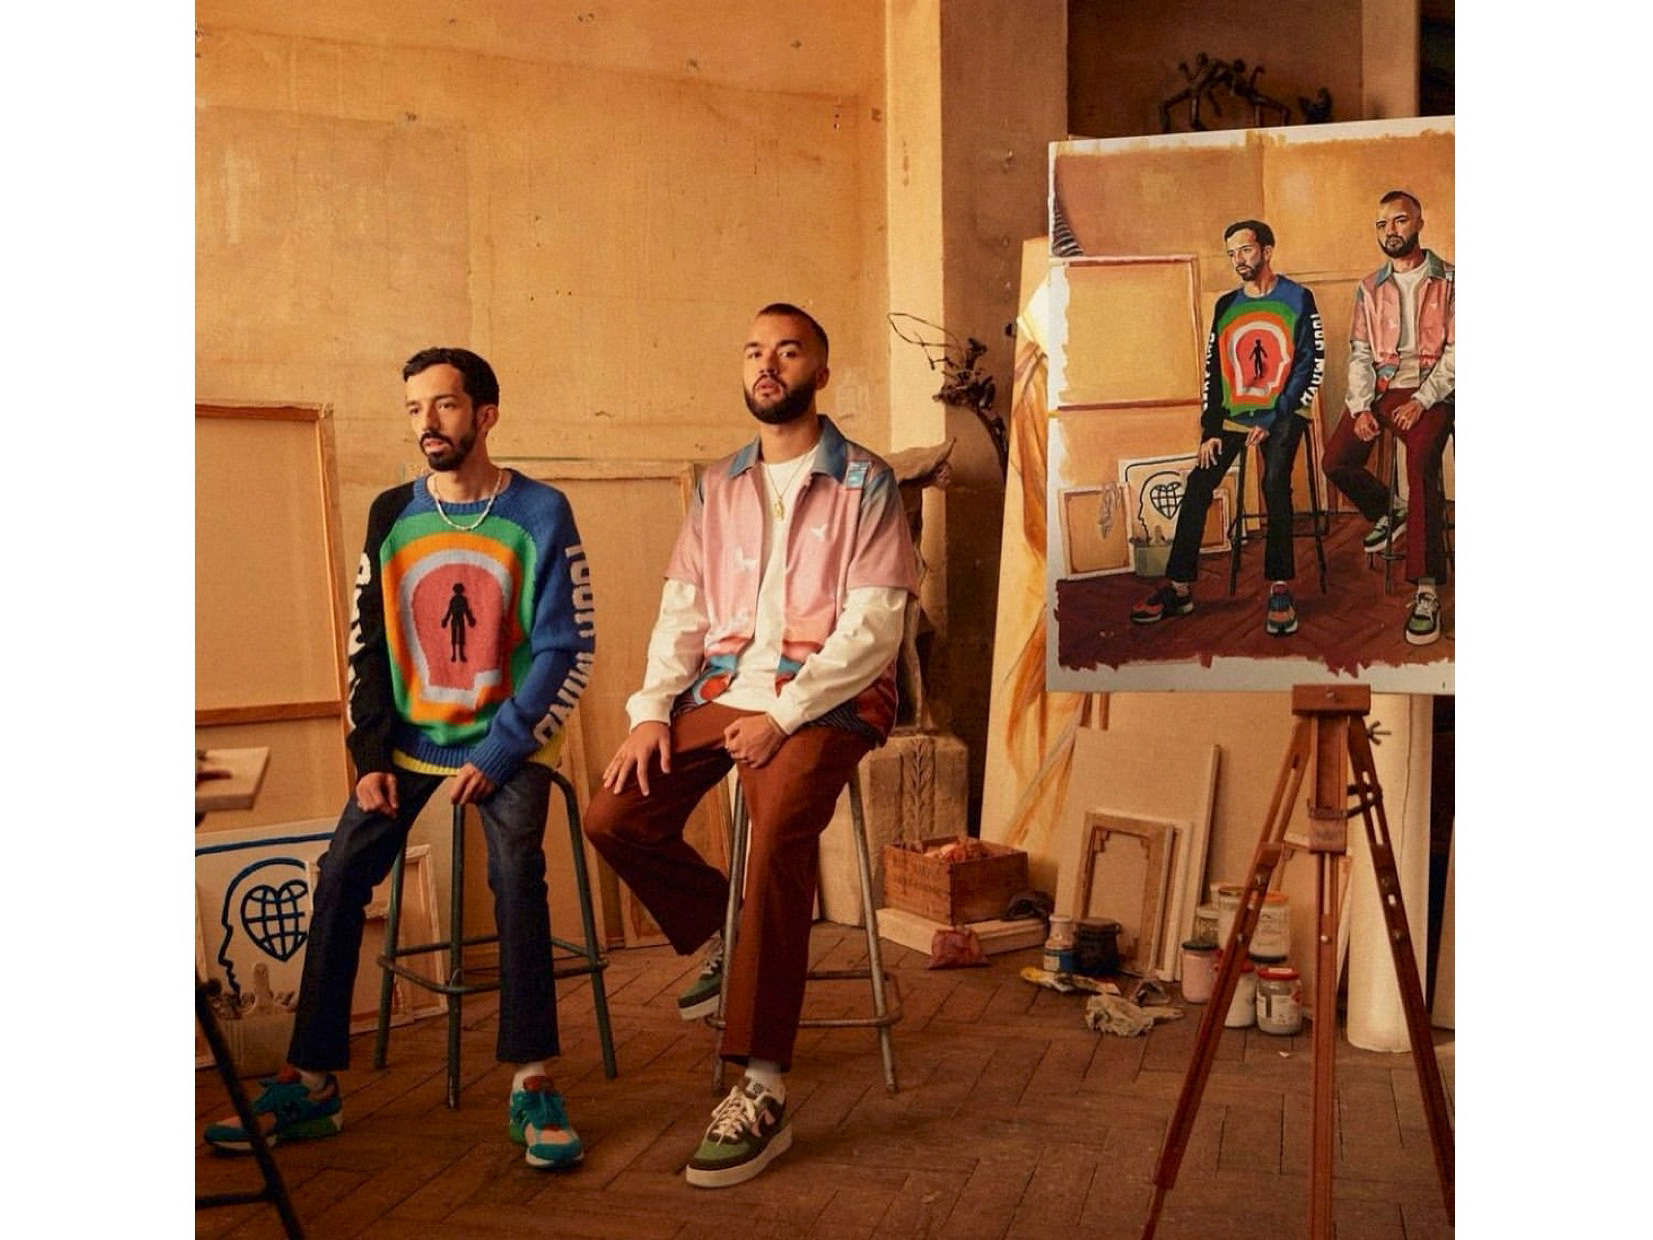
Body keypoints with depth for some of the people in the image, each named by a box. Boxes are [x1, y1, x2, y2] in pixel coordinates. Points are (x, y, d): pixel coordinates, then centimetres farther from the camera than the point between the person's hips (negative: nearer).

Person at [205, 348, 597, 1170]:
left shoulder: (539, 514, -7)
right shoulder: (392, 515, 4)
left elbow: (567, 651, -10)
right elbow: (367, 644, 8)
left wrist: (497, 757, -17)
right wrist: (371, 757, -3)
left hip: (506, 740, -3)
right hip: (409, 738, 4)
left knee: (517, 872, -26)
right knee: (338, 877, -11)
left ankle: (531, 1084, -17)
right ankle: (310, 1085, -1)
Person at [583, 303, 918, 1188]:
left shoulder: (864, 484, -1)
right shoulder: (717, 489, 15)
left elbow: (872, 626, -10)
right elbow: (682, 609, 11)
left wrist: (783, 714, -19)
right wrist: (652, 709, -4)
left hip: (826, 699, -5)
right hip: (723, 690, 6)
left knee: (778, 839, -30)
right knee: (613, 817, -11)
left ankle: (761, 1095, -25)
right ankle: (721, 937, 18)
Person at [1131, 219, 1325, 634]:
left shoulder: (1298, 300, -2)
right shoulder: (1226, 306, 12)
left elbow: (1310, 364, -6)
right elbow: (1213, 369, 13)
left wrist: (1272, 422, -13)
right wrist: (1210, 430, 2)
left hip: (1282, 414, -4)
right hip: (1234, 415, 4)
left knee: (1274, 482, -28)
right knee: (1198, 484, -13)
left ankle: (1280, 588, -21)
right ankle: (1178, 588, -10)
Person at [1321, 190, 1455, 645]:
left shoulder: (1448, 281, 1)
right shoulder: (1369, 288, 13)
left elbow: (1455, 352, -5)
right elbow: (1360, 354, 8)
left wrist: (1421, 402, -17)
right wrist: (1361, 408, -7)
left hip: (1429, 391, -4)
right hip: (1378, 389, 5)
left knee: (1421, 463, -31)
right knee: (1337, 460, -16)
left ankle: (1427, 591, -33)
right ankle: (1385, 515, 19)